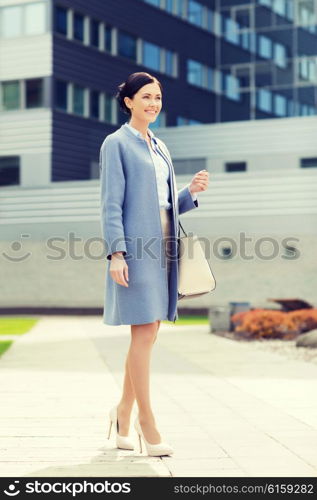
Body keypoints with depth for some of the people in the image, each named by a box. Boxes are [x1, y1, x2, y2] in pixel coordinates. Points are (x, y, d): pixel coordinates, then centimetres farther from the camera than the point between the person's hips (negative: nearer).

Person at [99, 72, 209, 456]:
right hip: (136, 248, -8)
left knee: (147, 334, 9)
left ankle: (123, 414, 21)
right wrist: (115, 253, -17)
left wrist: (191, 192, 2)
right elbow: (111, 203, -9)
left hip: (162, 247, 8)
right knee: (144, 333, -9)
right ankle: (146, 424, -3)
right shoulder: (116, 143, -3)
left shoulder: (159, 147, 19)